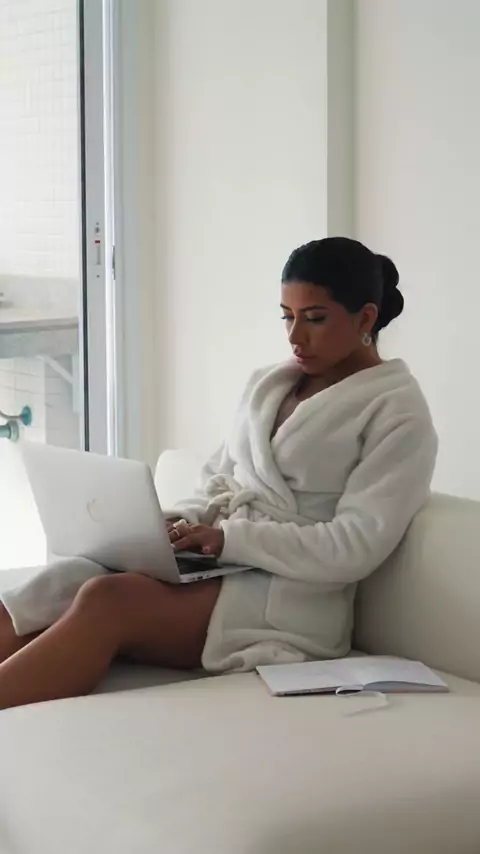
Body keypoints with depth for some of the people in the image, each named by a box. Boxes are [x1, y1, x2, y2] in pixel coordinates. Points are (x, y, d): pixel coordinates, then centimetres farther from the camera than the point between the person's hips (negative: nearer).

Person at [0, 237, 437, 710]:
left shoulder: (398, 413, -4)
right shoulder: (266, 385, 17)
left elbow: (355, 547, -13)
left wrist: (231, 538, -18)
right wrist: (179, 523, -2)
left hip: (292, 598, -7)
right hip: (216, 562, 7)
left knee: (105, 601, -31)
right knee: (53, 589, -21)